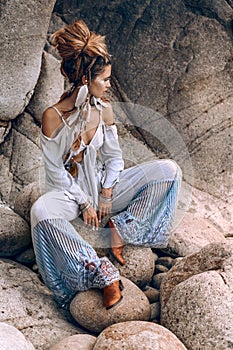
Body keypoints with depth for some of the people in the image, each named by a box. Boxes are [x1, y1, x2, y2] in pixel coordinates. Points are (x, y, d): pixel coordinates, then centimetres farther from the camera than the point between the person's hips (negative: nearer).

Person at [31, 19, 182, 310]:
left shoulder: (104, 109, -2)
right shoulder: (53, 117, -16)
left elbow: (113, 157, 5)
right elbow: (55, 171, -12)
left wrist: (106, 193, -8)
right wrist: (83, 202, -14)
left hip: (103, 186, 4)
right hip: (70, 190, -4)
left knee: (169, 170, -12)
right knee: (41, 212, -41)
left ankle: (121, 228, -13)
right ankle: (101, 272, -36)